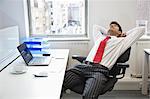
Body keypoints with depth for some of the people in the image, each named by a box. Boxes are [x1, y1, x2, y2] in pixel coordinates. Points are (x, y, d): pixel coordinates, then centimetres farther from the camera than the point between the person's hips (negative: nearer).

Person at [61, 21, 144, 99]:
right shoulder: (100, 37, 32)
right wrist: (107, 33, 41)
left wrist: (124, 35, 31)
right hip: (83, 66, 4)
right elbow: (96, 27, 51)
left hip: (101, 70, -3)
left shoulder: (121, 41, 22)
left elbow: (140, 29, 26)